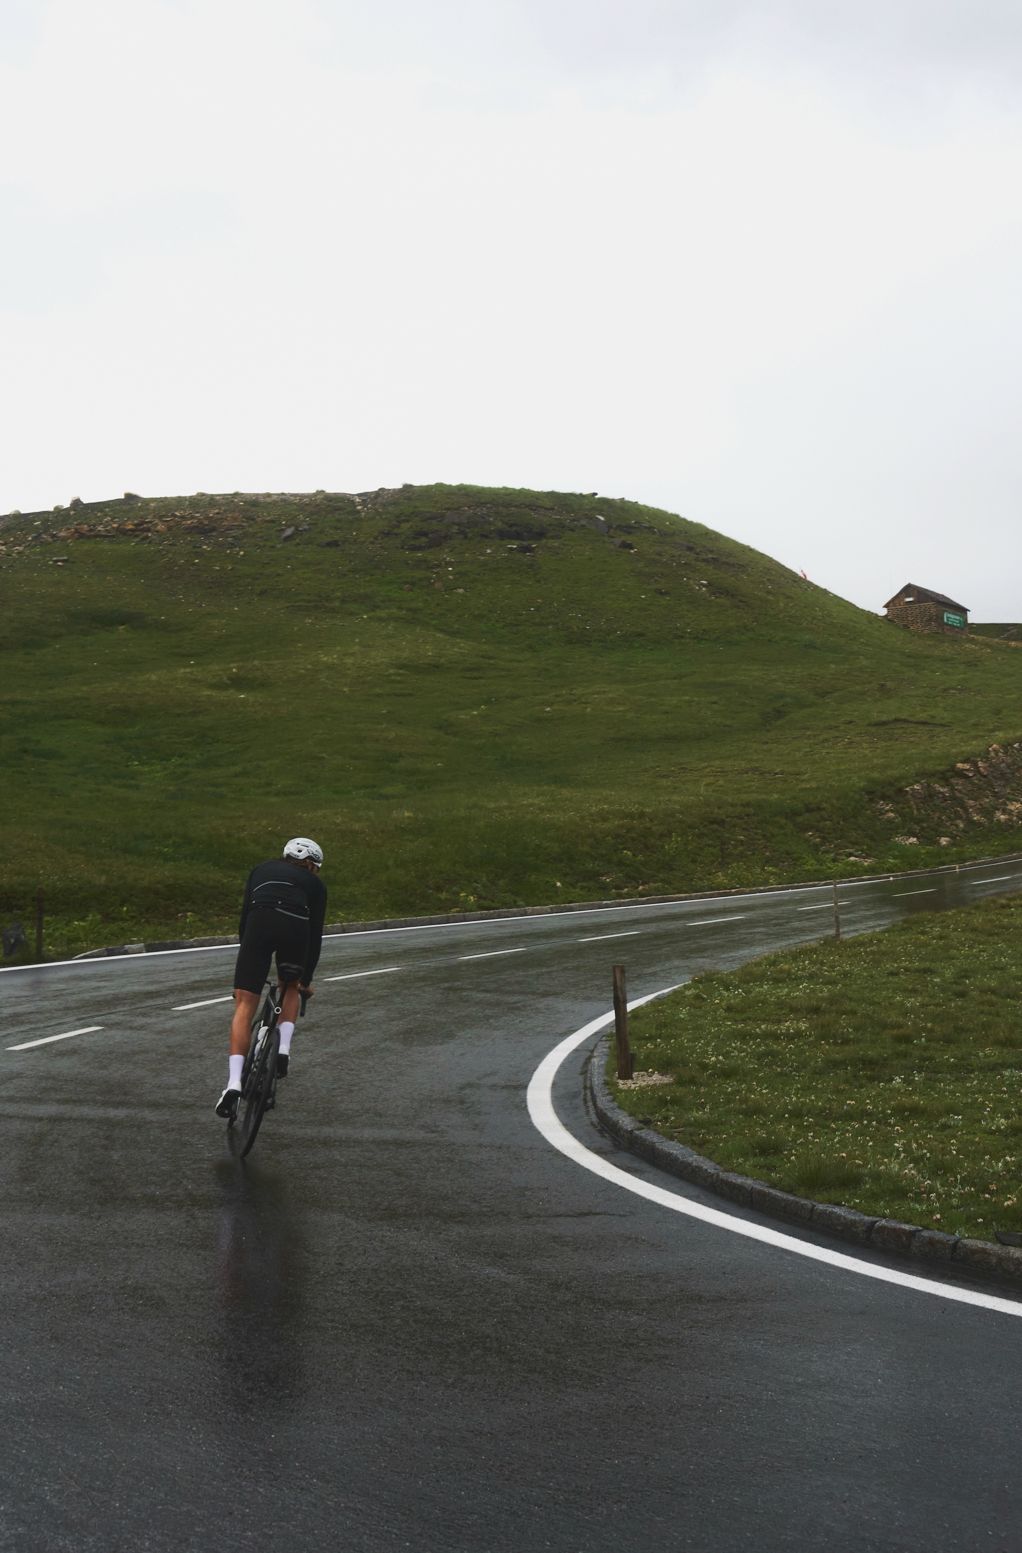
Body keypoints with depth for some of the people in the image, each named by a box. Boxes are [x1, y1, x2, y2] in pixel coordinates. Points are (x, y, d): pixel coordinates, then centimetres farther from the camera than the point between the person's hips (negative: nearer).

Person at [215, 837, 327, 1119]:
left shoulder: (262, 870, 34)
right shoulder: (314, 883, 29)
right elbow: (316, 935, 27)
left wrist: (250, 965, 34)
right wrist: (306, 979, 37)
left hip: (260, 922, 0)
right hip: (296, 924, 0)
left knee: (245, 1004, 0)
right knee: (292, 988, 30)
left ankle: (234, 1083, -14)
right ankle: (284, 1049, 10)